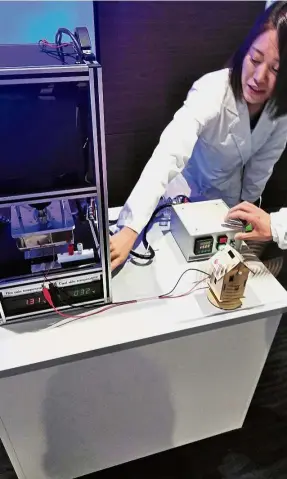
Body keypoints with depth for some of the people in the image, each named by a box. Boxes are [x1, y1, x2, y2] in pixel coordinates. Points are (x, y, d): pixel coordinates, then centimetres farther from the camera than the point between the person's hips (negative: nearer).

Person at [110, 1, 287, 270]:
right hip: (186, 194, -4)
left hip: (227, 200, 5)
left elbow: (262, 166, -4)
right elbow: (167, 157, -49)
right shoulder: (212, 91, -34)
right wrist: (129, 230, -59)